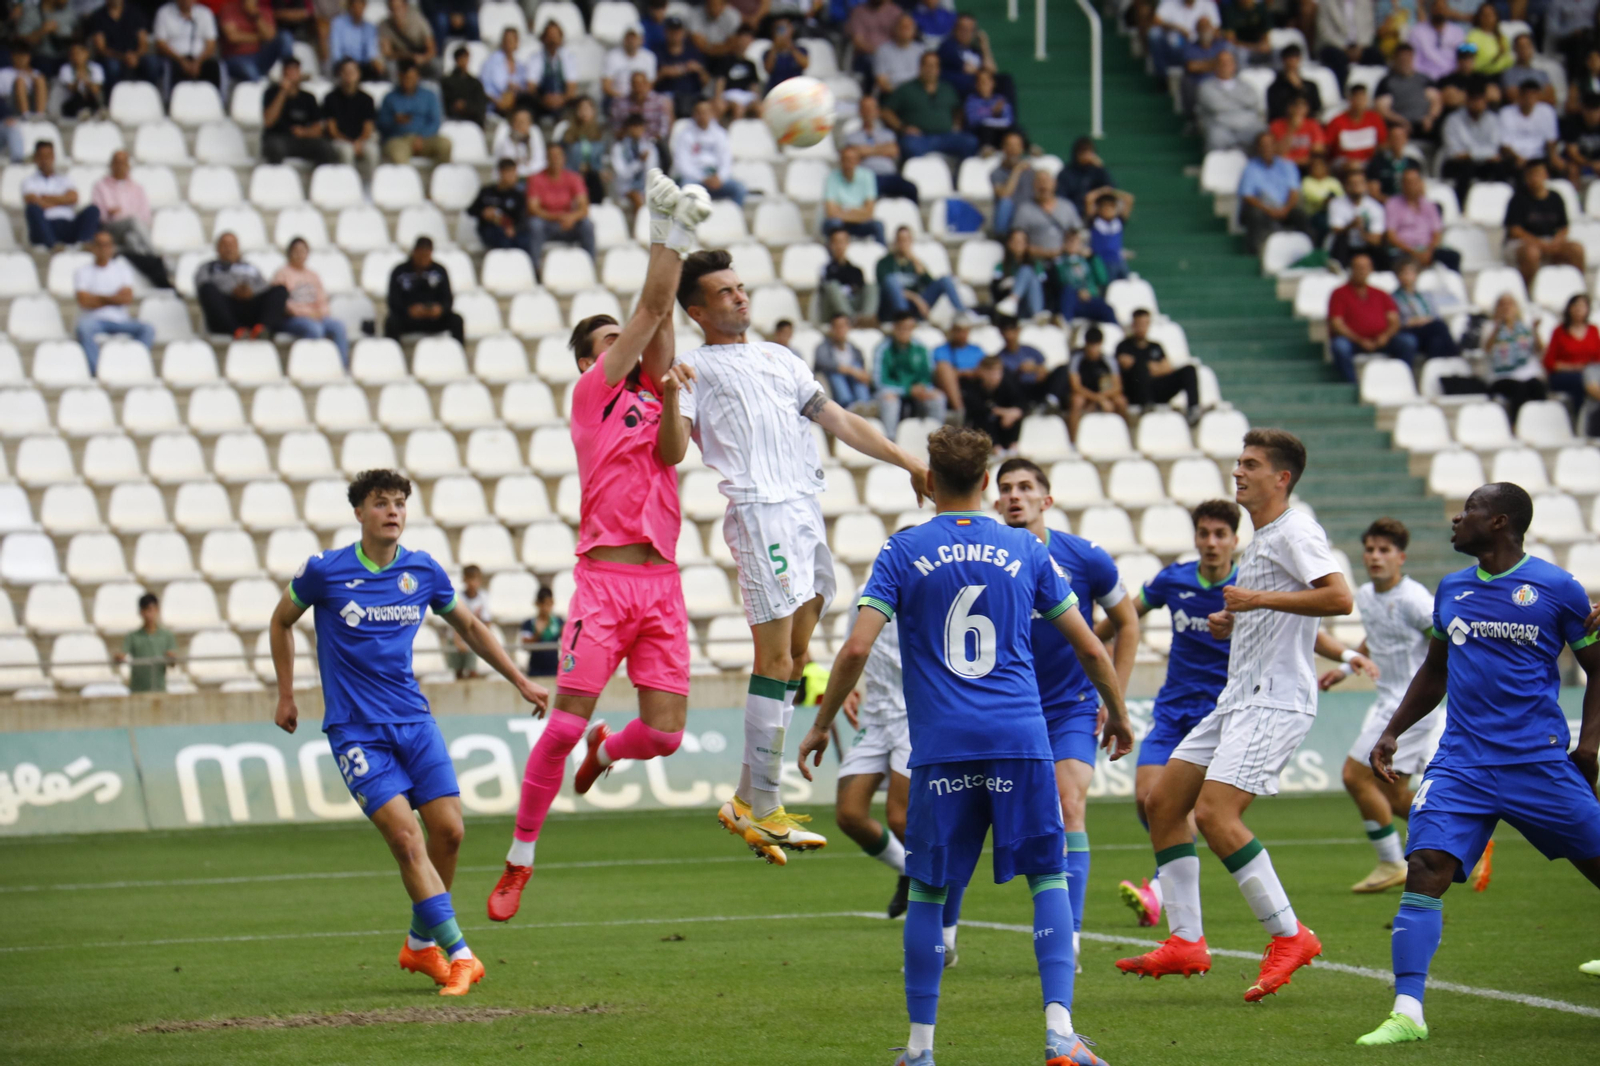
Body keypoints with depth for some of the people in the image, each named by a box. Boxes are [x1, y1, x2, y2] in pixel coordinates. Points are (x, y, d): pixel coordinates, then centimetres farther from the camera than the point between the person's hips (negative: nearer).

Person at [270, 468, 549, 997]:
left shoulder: (424, 571, 3)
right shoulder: (324, 571, -6)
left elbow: (469, 627, 20)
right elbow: (281, 621, 12)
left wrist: (520, 681, 19)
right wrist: (286, 696, 14)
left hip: (413, 719, 4)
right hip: (355, 730, -4)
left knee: (448, 830, -5)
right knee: (405, 835, -16)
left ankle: (422, 943, 18)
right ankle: (459, 956, -17)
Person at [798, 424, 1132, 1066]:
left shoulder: (903, 551, 5)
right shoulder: (1025, 550, 10)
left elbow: (857, 647, -3)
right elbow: (1089, 648, 12)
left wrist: (821, 724, 9)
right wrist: (1117, 716, 27)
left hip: (941, 747, -1)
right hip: (1021, 741, 1)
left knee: (928, 891, 7)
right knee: (1048, 876, 6)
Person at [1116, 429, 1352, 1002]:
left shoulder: (1295, 531, -9)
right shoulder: (1261, 539, 21)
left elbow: (1339, 597, -24)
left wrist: (1258, 599, -22)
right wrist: (1232, 621, 14)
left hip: (1274, 701, -10)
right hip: (1239, 698, 10)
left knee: (1214, 813, -21)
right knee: (1162, 803, 6)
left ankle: (1289, 936, -11)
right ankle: (1185, 942, 9)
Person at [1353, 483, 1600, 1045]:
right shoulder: (1451, 590, 12)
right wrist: (1393, 731, 19)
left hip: (1540, 761, -3)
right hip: (1461, 761, 3)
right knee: (1425, 868, -16)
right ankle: (1407, 1013, -19)